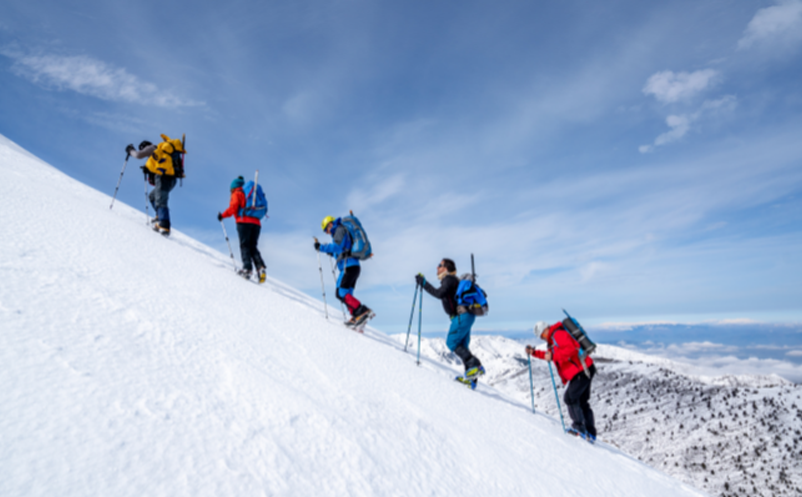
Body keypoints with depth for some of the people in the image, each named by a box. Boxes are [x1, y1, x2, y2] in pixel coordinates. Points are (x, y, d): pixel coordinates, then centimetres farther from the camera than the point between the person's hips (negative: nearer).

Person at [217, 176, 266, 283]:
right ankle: (260, 267, -17)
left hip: (244, 222, -6)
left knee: (244, 245, -8)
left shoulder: (237, 194, 10)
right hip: (256, 223, 6)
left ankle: (247, 268, -24)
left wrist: (223, 215, 6)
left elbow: (233, 207, -4)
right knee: (253, 247, 3)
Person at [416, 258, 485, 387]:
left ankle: (476, 366, -11)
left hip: (462, 316, -10)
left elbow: (439, 293, -26)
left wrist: (423, 283, -22)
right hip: (465, 316, 10)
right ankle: (471, 377, 9)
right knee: (461, 346, 10)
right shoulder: (451, 280, 22)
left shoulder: (449, 279, -10)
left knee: (452, 342, -8)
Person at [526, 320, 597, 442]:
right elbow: (550, 354, 29)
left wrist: (552, 356, -25)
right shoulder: (554, 339, 19)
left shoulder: (559, 334, -13)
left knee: (570, 398, -11)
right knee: (582, 402, 13)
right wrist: (534, 352, 21)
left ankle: (579, 426, -7)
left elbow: (570, 349, -26)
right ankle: (590, 433, 18)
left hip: (583, 371, -11)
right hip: (584, 371, 11)